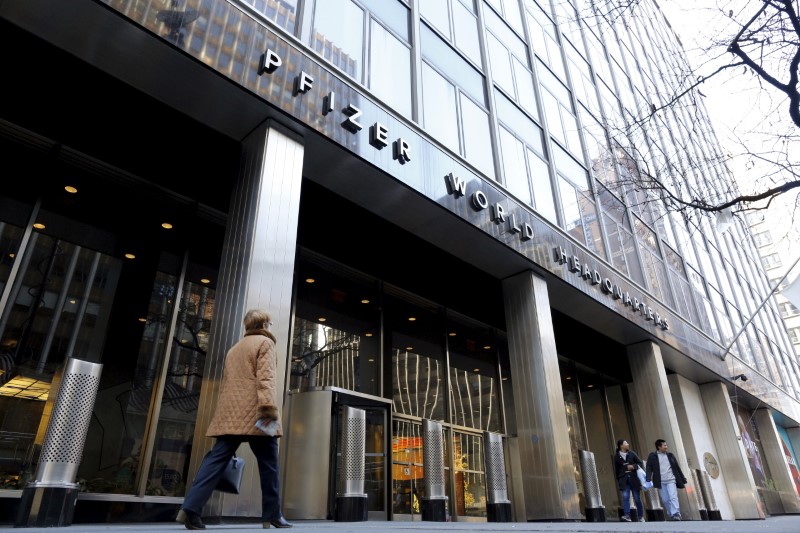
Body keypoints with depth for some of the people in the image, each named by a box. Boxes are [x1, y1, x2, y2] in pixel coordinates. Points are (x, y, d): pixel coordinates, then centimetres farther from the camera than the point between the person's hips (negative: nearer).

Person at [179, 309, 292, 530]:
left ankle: (191, 507, -10)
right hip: (255, 413, -7)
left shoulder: (234, 348, 25)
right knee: (268, 464, 1)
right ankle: (272, 515, 5)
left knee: (216, 460, 2)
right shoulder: (264, 342, 1)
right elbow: (265, 376, -14)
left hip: (230, 414, 7)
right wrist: (269, 406, -23)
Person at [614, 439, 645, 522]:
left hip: (634, 479, 1)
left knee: (637, 498, 6)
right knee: (625, 497, -14)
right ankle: (627, 515, -17)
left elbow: (641, 463, 3)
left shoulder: (632, 453, 4)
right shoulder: (617, 456, 3)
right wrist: (619, 480, 8)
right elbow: (616, 469, 9)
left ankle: (641, 517, 19)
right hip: (624, 479, -1)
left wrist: (633, 466, -14)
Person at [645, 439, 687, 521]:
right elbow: (649, 468, -2)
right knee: (665, 500, 4)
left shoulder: (670, 455, 11)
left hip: (671, 480, 1)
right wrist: (648, 480, -14)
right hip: (661, 482, -1)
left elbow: (677, 468, 16)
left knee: (673, 497, -13)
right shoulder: (652, 456, 3)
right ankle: (671, 515, 19)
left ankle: (676, 515, -16)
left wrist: (683, 480, 17)